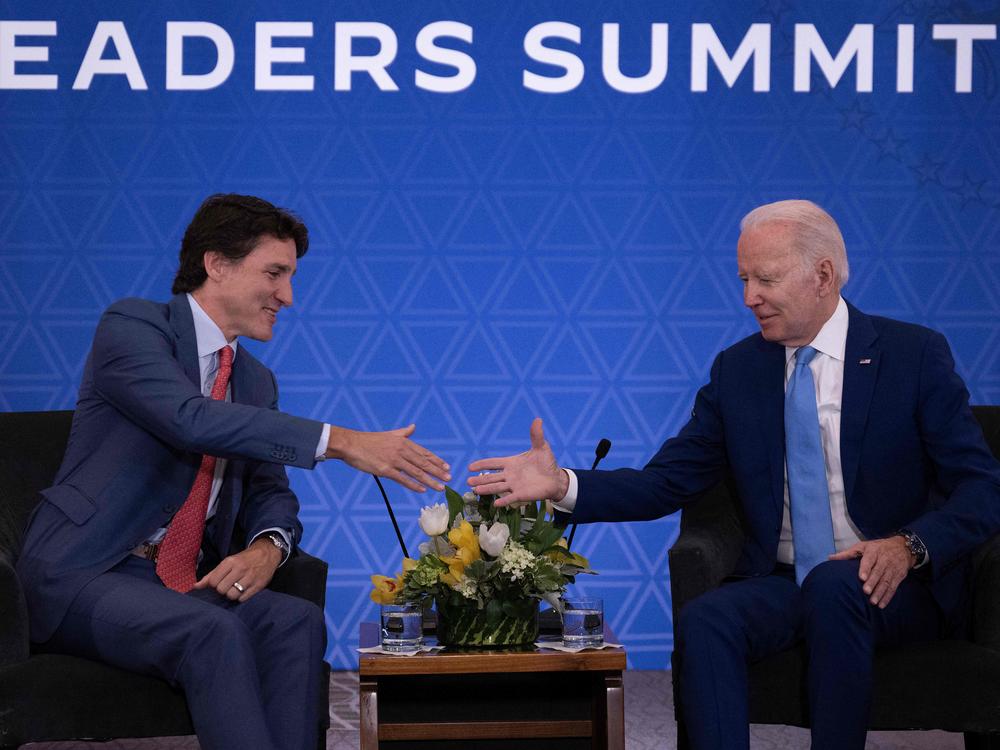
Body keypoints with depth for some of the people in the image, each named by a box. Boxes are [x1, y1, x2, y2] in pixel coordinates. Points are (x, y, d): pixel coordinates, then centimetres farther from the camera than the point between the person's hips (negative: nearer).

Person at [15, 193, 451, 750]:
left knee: (298, 621, -22)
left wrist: (267, 547, -11)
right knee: (214, 632, -34)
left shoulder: (257, 382, 16)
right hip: (82, 575, -6)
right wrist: (340, 442, -29)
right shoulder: (131, 326, -7)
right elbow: (192, 418, -24)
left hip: (186, 583, 6)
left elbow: (270, 492, 16)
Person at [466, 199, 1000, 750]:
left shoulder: (915, 355, -2)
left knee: (833, 586, -36)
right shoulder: (737, 369, 9)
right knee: (702, 622, -28)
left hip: (895, 583, -3)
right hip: (780, 581, 3)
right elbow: (666, 482, 6)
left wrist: (909, 546, -24)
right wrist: (563, 485, -11)